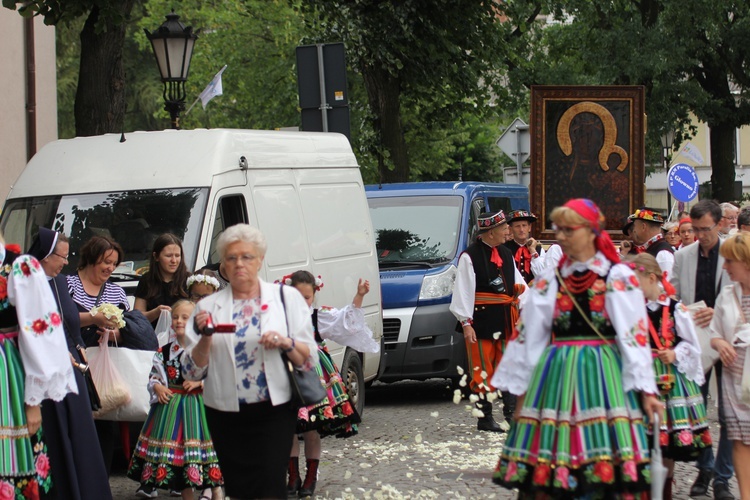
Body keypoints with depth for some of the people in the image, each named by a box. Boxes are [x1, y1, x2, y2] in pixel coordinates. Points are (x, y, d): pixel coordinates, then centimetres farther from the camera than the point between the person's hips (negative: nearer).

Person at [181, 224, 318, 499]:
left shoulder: (287, 297, 6)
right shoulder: (209, 306, 8)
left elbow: (310, 359, 4)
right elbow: (192, 371, 4)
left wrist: (286, 343, -15)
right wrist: (205, 337, -11)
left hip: (275, 413, -2)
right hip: (226, 415, 2)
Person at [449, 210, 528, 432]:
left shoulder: (506, 254, 14)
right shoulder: (470, 257, -9)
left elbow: (518, 282, 23)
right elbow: (463, 291, -10)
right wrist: (466, 323, -14)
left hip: (506, 320, 7)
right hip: (481, 320, -7)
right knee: (483, 371, -3)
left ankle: (511, 414, 16)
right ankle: (485, 419, 3)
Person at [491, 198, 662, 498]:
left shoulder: (619, 278, 1)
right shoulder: (549, 280, 11)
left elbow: (635, 335, -4)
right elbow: (529, 336, 13)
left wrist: (645, 389, -10)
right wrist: (521, 389, 11)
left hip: (603, 376, -3)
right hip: (556, 376, 3)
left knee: (606, 473, -9)